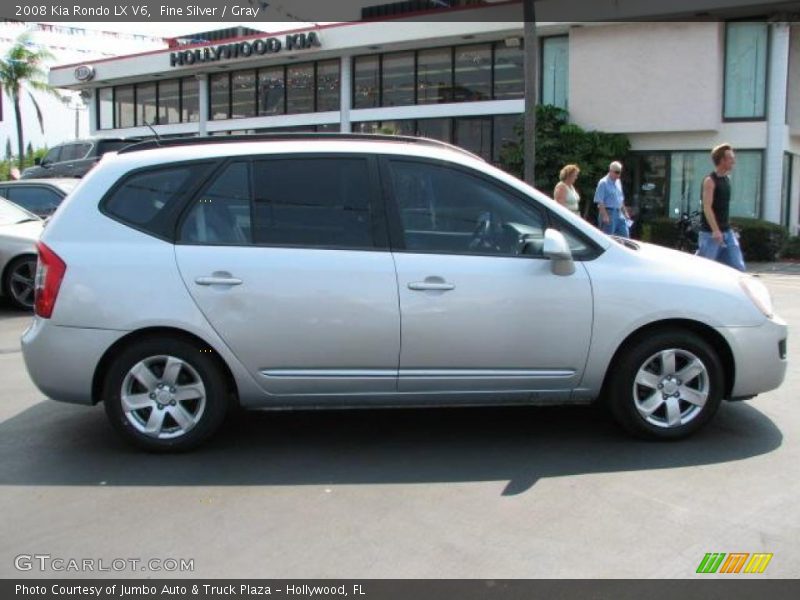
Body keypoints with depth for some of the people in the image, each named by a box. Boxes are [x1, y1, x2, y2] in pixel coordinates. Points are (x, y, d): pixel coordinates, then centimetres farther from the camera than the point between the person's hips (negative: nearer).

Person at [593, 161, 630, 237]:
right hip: (608, 213, -8)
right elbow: (599, 201, -16)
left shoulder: (618, 182, 14)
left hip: (619, 214, 8)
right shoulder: (603, 183, -11)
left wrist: (625, 212, 18)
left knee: (625, 235, 7)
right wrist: (605, 215, -22)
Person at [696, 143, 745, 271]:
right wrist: (715, 231, -29)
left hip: (727, 232, 8)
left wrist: (727, 229, 21)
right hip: (710, 233, -8)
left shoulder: (727, 179, 12)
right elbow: (707, 207, -20)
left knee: (738, 266, 3)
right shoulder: (710, 181, -12)